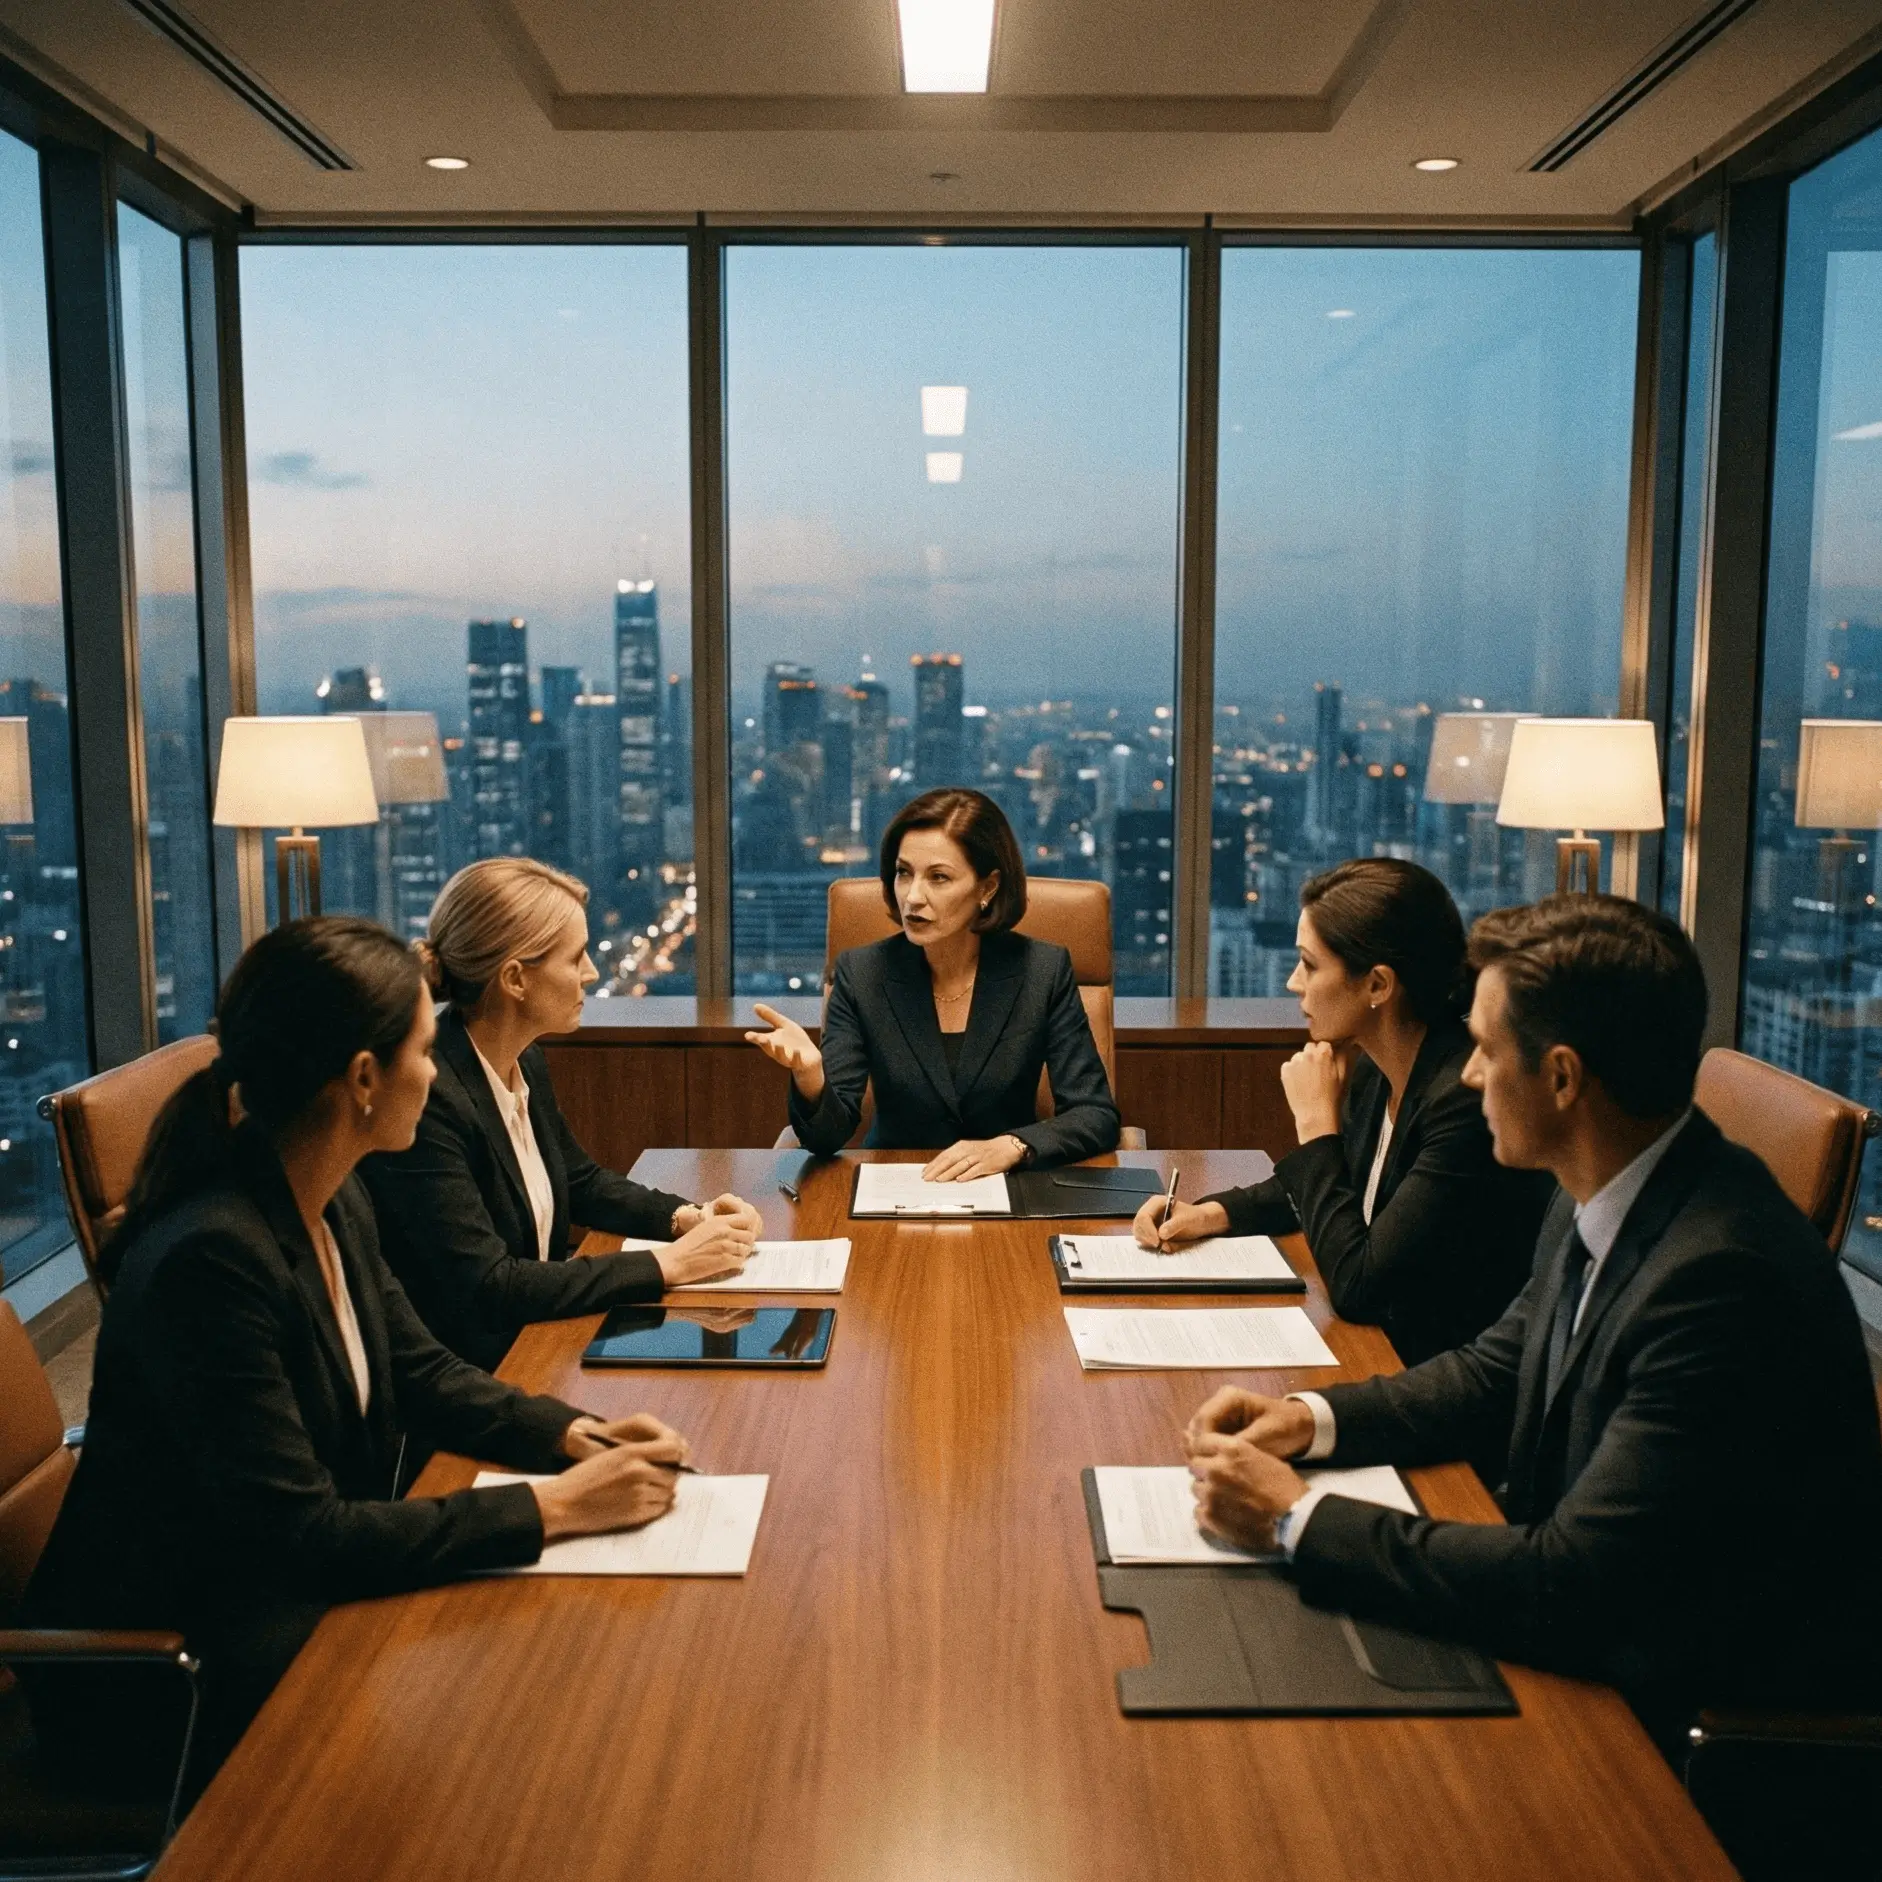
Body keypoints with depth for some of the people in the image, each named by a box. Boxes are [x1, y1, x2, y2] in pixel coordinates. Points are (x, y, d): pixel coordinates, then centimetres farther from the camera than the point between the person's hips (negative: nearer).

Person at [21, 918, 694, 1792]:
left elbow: (420, 1374, 9)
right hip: (163, 1677, -8)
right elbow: (297, 1534, -29)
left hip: (303, 1594, 8)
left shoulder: (336, 1203, -2)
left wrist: (574, 1435, -8)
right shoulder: (207, 1257, -30)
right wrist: (553, 1508, -27)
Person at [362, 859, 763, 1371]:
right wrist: (669, 1264, -21)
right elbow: (487, 1288, -25)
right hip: (470, 1377, -8)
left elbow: (581, 1181, 18)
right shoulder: (427, 1097, -24)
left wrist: (687, 1217, 0)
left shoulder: (525, 1061, 2)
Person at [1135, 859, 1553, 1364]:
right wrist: (1210, 1213, 3)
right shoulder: (1375, 1071, -1)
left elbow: (1356, 1288, -24)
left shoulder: (1468, 1099, -26)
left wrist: (1317, 1121, -17)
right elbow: (1323, 1187, 19)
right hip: (1381, 1340, 7)